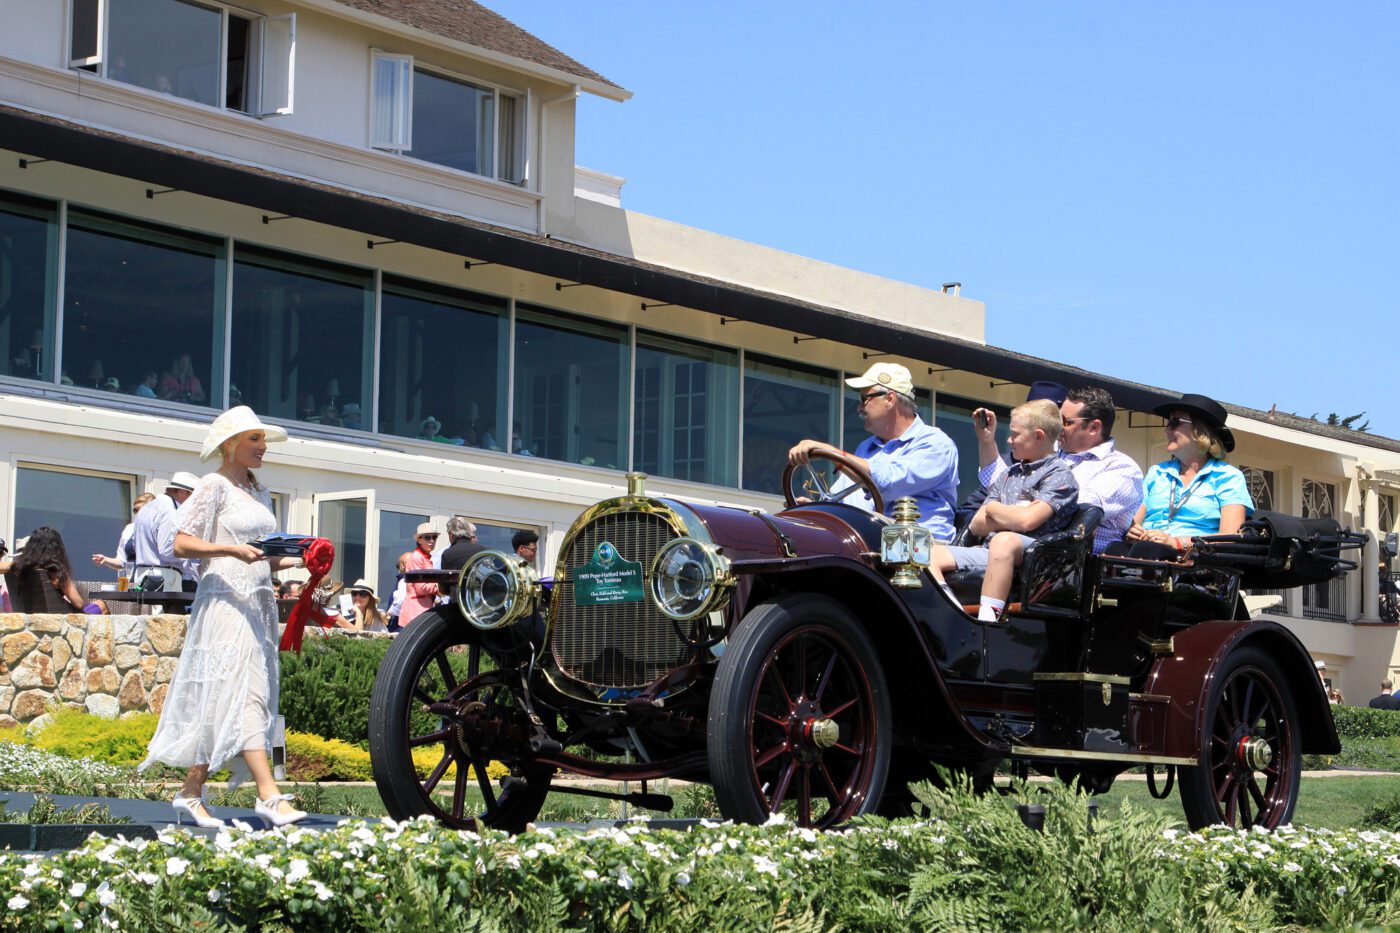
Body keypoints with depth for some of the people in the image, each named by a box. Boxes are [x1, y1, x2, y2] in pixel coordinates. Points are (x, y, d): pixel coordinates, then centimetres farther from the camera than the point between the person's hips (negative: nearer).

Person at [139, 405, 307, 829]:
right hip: (226, 600, -8)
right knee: (244, 693, -14)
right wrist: (231, 549, -21)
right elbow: (182, 543, -10)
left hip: (258, 600, 8)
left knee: (221, 702, 7)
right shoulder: (214, 486, -3)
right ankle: (270, 796, -21)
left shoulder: (259, 491, 20)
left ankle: (190, 793, 12)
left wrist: (291, 561, 5)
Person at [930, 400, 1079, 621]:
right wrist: (1010, 516, 0)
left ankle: (986, 621, -46)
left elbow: (1027, 521, -15)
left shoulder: (1059, 475, 1)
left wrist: (993, 509, 5)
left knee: (1004, 541, -41)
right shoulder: (1010, 474, 25)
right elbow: (977, 526, 18)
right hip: (985, 551, 8)